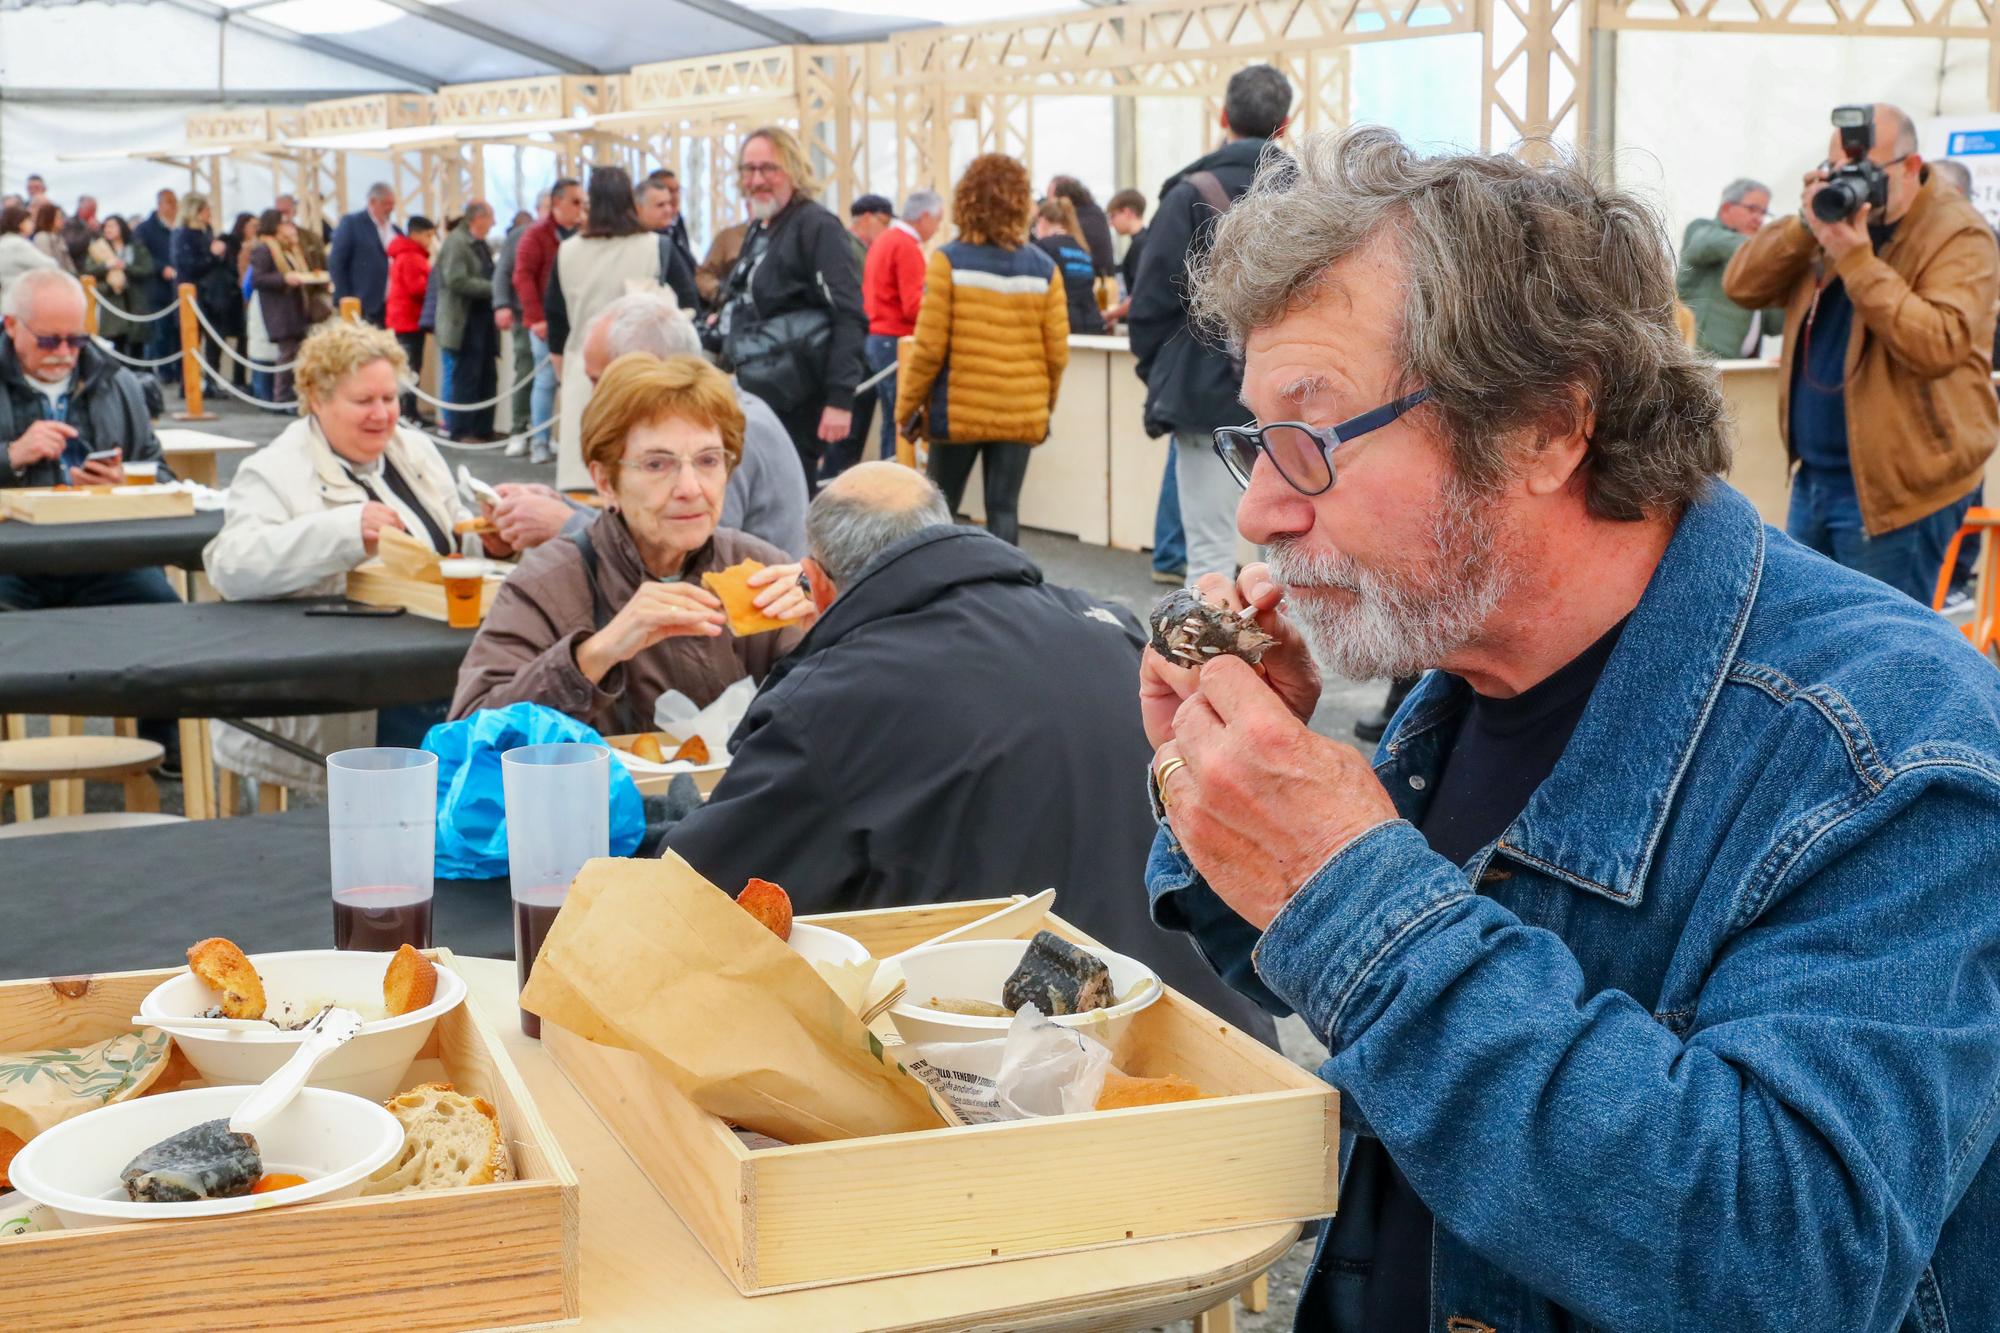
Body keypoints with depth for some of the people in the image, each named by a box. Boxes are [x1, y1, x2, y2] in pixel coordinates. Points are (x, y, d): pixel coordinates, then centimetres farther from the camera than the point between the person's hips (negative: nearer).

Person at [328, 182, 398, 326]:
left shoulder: (394, 229, 16)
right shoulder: (352, 223, 0)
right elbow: (336, 263, -4)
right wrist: (344, 298, -9)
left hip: (393, 307, 5)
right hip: (363, 308, -5)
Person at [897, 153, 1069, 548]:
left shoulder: (948, 260, -7)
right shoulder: (1043, 267, 1)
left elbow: (929, 346, -8)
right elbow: (1057, 351, 2)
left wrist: (907, 405, 3)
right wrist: (1046, 403, 17)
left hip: (958, 410, -2)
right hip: (1022, 414, 2)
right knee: (1004, 510, 5)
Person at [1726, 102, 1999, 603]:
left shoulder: (1959, 236, -11)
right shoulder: (1838, 212, 10)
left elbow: (1939, 345, -26)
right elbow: (1742, 287, 3)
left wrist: (1856, 260, -27)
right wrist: (1805, 225, -12)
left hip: (1895, 487, -7)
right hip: (1814, 476, 7)